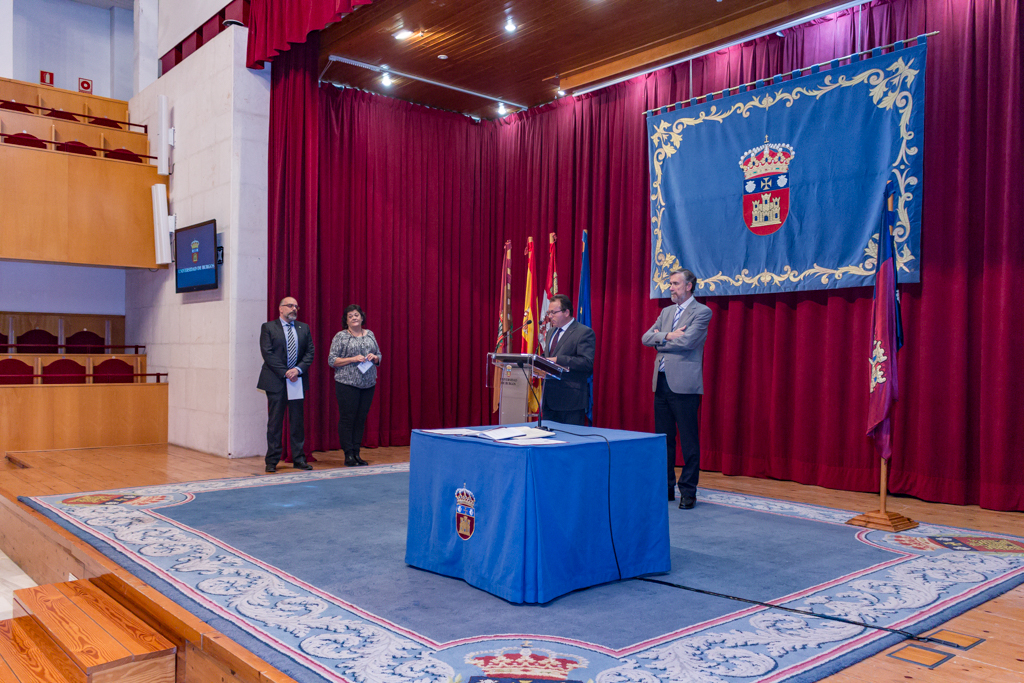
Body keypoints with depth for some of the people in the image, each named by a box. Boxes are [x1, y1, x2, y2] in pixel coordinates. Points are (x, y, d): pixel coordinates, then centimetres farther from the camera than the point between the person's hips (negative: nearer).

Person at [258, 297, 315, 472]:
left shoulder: (304, 328, 12)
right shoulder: (268, 327, 2)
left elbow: (310, 352, 7)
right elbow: (267, 353, -7)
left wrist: (298, 369, -10)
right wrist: (285, 372, -13)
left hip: (297, 379, 3)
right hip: (276, 381, -3)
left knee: (297, 421, 6)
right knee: (275, 422, 1)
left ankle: (299, 459, 13)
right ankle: (272, 461, 9)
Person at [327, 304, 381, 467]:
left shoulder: (370, 335, 13)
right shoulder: (340, 336, -1)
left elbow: (379, 356, 20)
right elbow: (332, 360, -5)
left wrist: (374, 357, -3)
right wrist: (353, 359, -14)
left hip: (368, 384, 4)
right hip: (347, 384, -4)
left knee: (361, 419, 6)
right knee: (347, 418, -4)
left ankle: (356, 453, 14)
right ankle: (348, 455, 3)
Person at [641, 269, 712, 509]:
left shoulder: (702, 312, -4)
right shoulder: (666, 312, 18)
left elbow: (686, 341, -17)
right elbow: (646, 338, 8)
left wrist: (659, 340, -3)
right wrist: (667, 336, -10)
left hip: (684, 384, -7)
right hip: (661, 382, 7)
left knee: (689, 441, -1)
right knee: (663, 439, 12)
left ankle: (688, 491, 8)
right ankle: (666, 487, 21)